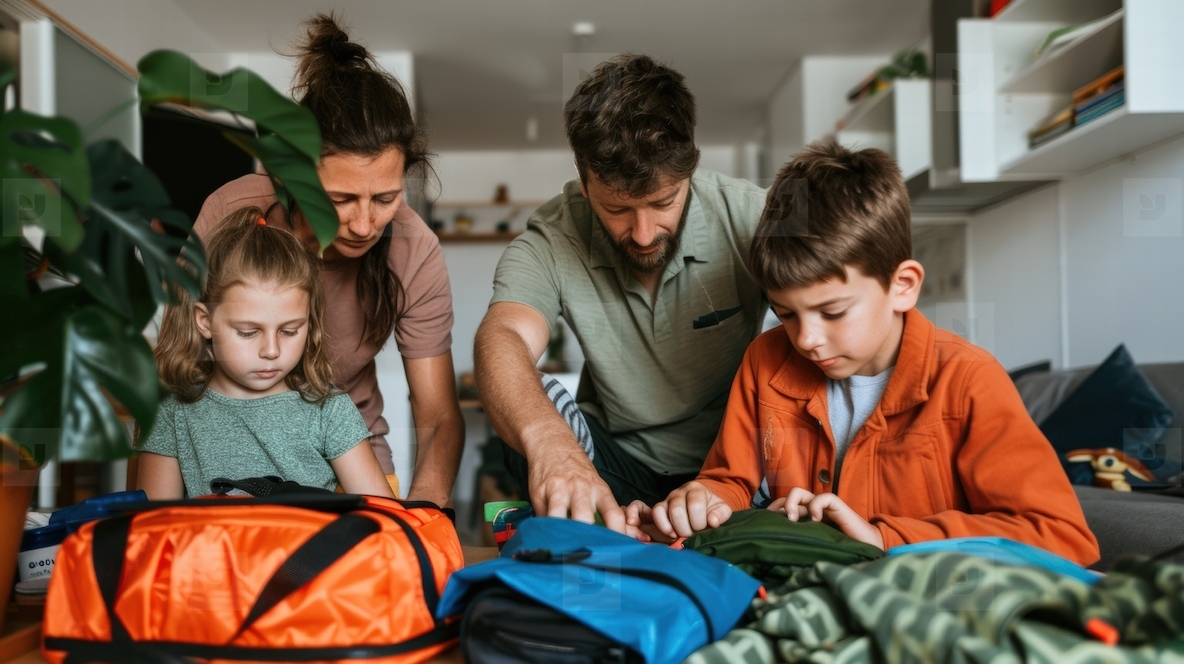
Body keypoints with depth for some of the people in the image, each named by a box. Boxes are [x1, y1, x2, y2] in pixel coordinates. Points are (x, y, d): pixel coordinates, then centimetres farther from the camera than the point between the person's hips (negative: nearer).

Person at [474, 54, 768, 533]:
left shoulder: (749, 215, -17)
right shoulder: (551, 242, -15)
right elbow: (503, 340, -33)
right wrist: (548, 439, -58)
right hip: (620, 462, 1)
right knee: (533, 402, -27)